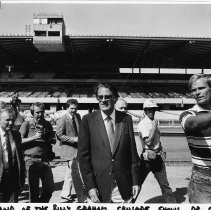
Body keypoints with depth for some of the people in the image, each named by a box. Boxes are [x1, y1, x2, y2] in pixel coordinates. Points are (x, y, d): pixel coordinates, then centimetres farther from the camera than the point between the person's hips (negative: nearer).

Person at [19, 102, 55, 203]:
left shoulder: (47, 124, 11)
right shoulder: (26, 124, -1)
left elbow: (52, 140, 22)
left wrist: (51, 140, 0)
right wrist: (34, 137, -15)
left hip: (44, 160, 4)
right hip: (31, 160, -4)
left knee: (50, 187, 6)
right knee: (34, 189, 5)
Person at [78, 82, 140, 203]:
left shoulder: (126, 119, 1)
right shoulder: (88, 120, -5)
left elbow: (133, 152, 4)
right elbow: (83, 156, -5)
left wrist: (135, 181, 1)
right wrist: (90, 187, -10)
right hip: (99, 189, -1)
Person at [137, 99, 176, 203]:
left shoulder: (154, 122, 13)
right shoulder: (143, 124, -11)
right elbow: (148, 142, -22)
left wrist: (161, 152, 11)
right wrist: (154, 127, -18)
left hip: (158, 157, 6)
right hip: (147, 157, -6)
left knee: (164, 184, 7)